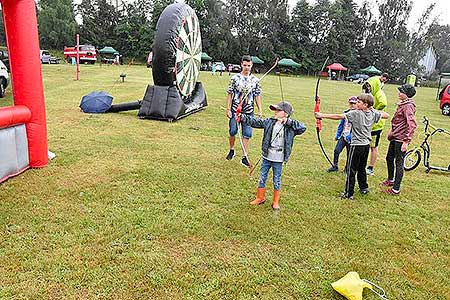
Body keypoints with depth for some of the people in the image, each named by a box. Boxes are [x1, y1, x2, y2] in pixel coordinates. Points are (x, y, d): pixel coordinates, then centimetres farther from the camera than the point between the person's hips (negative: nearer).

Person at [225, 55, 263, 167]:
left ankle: (244, 157, 8)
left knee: (247, 134, 0)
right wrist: (228, 109, -5)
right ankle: (231, 150, 29)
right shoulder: (235, 78, -2)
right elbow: (230, 94, 0)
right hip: (235, 109, -1)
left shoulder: (255, 80, 4)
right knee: (233, 131, 3)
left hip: (248, 111, 1)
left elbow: (257, 96, 9)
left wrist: (260, 110, 5)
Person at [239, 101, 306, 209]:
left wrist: (289, 122, -23)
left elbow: (303, 128, -22)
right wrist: (242, 117, -8)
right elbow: (255, 121, 0)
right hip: (266, 157, 3)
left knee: (277, 181, 10)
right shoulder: (269, 122, -1)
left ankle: (276, 202, 28)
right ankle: (260, 198, 33)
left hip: (278, 160, -3)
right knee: (262, 178, 14)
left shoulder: (290, 127, -9)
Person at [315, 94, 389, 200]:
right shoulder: (373, 113, 4)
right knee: (361, 168, 22)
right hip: (366, 145, 7)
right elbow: (386, 115, 20)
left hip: (357, 145, -7)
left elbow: (338, 116, -19)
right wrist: (374, 110, 16)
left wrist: (322, 115, -17)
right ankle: (364, 188, 35)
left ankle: (349, 194, 2)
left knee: (351, 170, -1)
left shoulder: (355, 113, -15)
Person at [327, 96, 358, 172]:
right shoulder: (346, 113, 7)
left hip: (351, 138, -4)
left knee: (349, 154, 8)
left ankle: (347, 168, 25)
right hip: (343, 136, 4)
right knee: (336, 151, -2)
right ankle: (335, 166, 12)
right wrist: (337, 135, 15)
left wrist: (350, 136, -21)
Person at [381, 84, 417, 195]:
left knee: (399, 163, -2)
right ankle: (390, 180, 41)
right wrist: (392, 131, 28)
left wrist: (406, 141, -27)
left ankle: (396, 189, 6)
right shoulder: (402, 104, 11)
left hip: (401, 139, -10)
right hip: (395, 137, 10)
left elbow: (412, 125, -25)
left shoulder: (408, 106, -19)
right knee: (389, 158, 21)